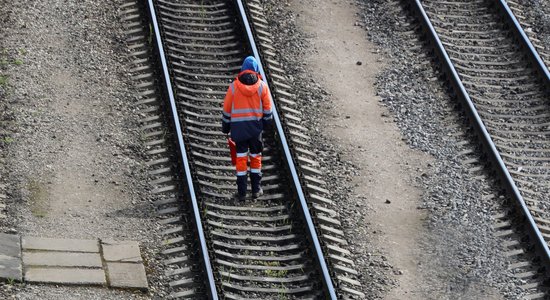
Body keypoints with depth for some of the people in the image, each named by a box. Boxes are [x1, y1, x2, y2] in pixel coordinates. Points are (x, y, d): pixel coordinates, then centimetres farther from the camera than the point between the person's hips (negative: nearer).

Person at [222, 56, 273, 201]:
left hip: (238, 127, -1)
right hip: (256, 126, 1)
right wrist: (267, 123, 18)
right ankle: (256, 189, 16)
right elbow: (267, 108, 3)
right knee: (256, 157, 13)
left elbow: (227, 108, 0)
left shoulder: (233, 86, -5)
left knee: (241, 159, 4)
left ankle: (241, 191, 5)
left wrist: (225, 127, 11)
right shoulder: (262, 86, -4)